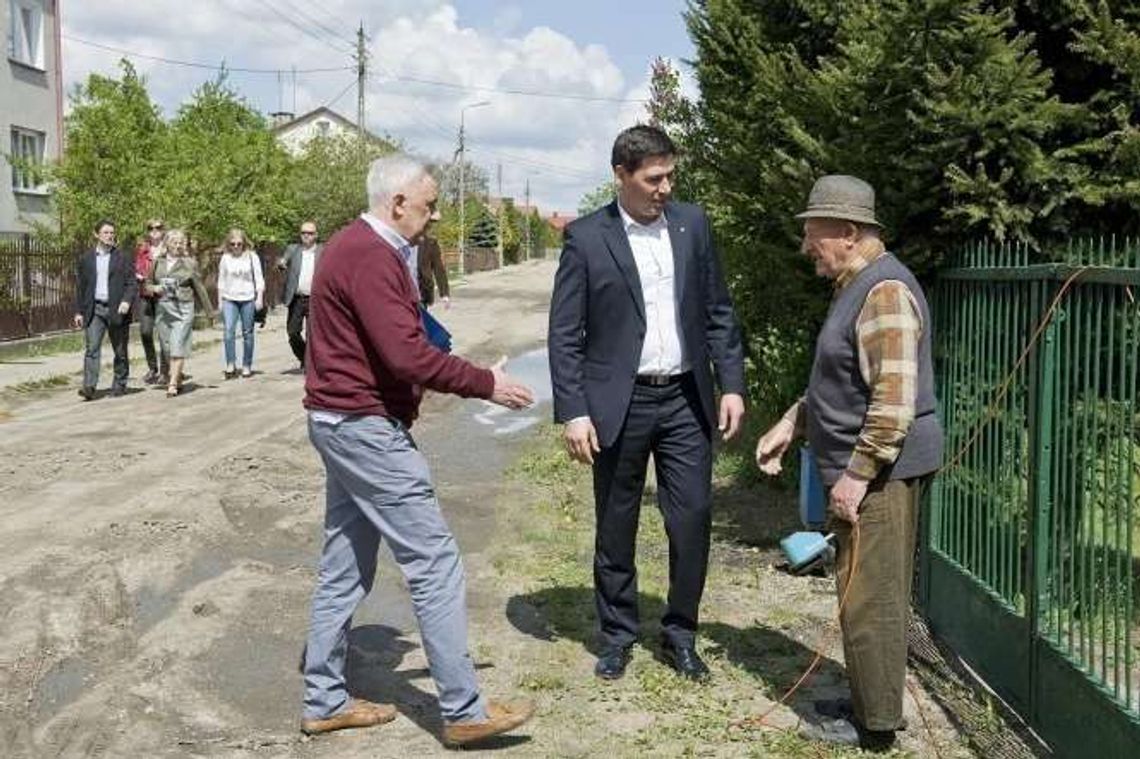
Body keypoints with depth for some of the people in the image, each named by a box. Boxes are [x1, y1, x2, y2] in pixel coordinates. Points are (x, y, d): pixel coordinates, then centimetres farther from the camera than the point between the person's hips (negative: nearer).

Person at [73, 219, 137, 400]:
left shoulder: (123, 258, 3)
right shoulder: (86, 258, 10)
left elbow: (132, 283, -1)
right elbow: (81, 286, 13)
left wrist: (127, 301, -19)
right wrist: (79, 311, 8)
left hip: (117, 309, -1)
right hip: (94, 309, 1)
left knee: (120, 351, 7)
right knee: (91, 348, -9)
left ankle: (119, 384, 20)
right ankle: (89, 387, -15)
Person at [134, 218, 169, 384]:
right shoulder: (141, 249, 12)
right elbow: (135, 269, 18)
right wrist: (138, 276, -2)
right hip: (145, 295, 3)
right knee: (145, 331, -3)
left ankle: (165, 371, 6)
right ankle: (152, 367, 15)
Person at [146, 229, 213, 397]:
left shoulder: (189, 263, 2)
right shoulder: (158, 263, 9)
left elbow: (199, 288, 6)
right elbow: (148, 284, 18)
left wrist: (209, 311, 7)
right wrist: (154, 289, -6)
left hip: (183, 309, -4)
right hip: (163, 308, 4)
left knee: (178, 347, -11)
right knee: (167, 348, 7)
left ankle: (173, 384, -13)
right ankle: (178, 379, 21)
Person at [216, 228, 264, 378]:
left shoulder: (252, 257, 1)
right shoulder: (225, 258, 6)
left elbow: (259, 279, 3)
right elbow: (221, 281, 11)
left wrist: (259, 298, -4)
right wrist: (220, 301, 10)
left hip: (248, 299, -1)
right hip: (229, 299, 1)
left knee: (247, 332, 3)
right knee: (229, 330, -13)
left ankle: (247, 366, 12)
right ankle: (231, 364, -10)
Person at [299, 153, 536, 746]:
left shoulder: (355, 246, 15)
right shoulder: (370, 257, -18)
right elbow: (406, 355, -25)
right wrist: (485, 384, -17)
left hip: (343, 423, 11)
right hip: (367, 428, -11)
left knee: (346, 567, 14)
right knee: (435, 563, -5)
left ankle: (324, 701, 22)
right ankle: (464, 710, 1)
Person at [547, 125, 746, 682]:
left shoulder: (692, 224, 5)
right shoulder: (586, 238, -6)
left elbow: (718, 312, 9)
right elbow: (564, 334, -5)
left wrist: (731, 384, 2)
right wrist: (572, 411, -11)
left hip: (686, 399, 3)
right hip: (619, 403, -2)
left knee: (692, 522, 4)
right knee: (615, 529, 9)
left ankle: (680, 633, 23)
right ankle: (617, 634, 27)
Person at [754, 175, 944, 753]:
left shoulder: (884, 292, -19)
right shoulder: (858, 286, 15)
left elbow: (895, 399, -25)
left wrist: (856, 474, -22)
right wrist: (789, 425, 19)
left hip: (879, 471, -10)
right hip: (866, 468, 10)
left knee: (868, 597, -2)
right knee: (870, 593, 18)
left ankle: (874, 725, 10)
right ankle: (868, 701, 30)